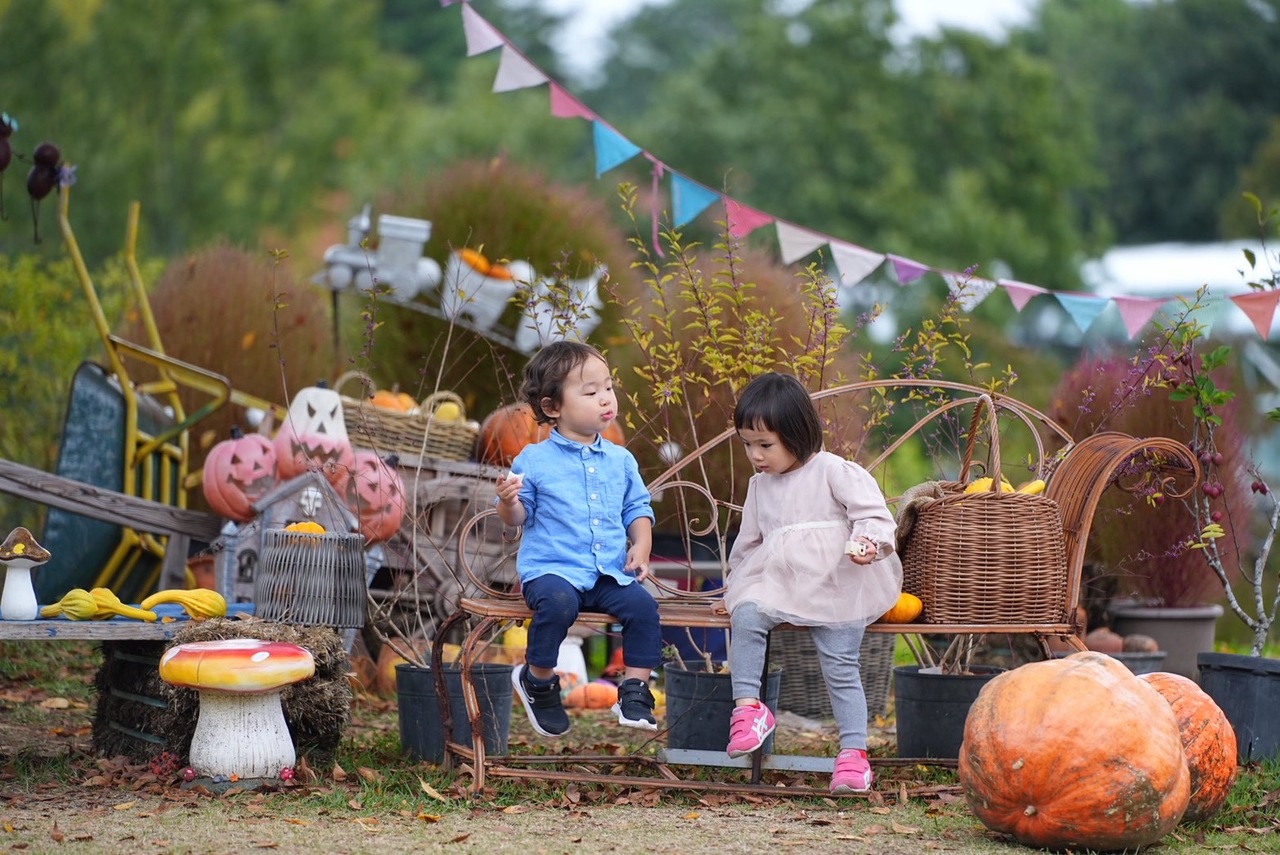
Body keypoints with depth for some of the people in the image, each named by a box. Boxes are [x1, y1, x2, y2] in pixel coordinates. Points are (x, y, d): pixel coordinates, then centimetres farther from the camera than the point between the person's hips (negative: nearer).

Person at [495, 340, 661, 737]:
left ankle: (635, 691, -7)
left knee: (643, 605, -22)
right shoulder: (534, 460, 1)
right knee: (558, 602, -34)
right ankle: (538, 681, -10)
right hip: (552, 569, -4)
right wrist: (509, 501, -19)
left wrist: (640, 546, 1)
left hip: (610, 572, 4)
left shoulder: (621, 460, 12)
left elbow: (638, 510, 18)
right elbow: (517, 517, 4)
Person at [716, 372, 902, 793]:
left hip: (835, 588, -5)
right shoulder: (760, 485, 18)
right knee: (745, 615, -25)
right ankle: (748, 707, -23)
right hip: (777, 584, 5)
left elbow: (871, 509, -7)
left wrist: (868, 540, -26)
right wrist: (735, 584, 29)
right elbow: (749, 538, 28)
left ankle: (854, 751, -6)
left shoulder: (832, 471, -2)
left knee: (841, 667, -10)